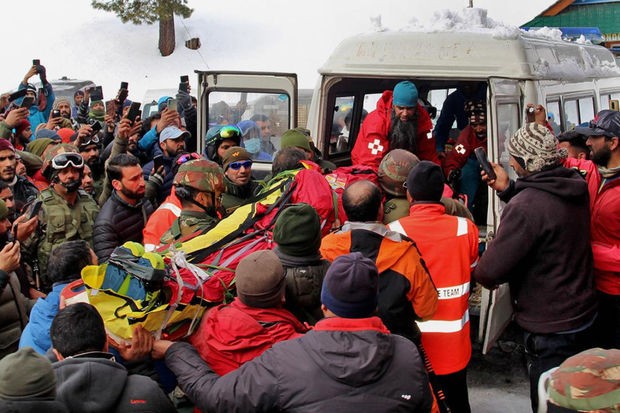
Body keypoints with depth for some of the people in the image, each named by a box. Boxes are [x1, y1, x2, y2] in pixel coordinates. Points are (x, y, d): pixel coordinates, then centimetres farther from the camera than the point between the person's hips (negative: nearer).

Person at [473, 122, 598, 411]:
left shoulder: (526, 205, -30)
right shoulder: (574, 188, -2)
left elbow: (489, 272, -27)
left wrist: (482, 275, -5)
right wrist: (507, 189, 5)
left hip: (548, 329, -8)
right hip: (582, 315, 9)